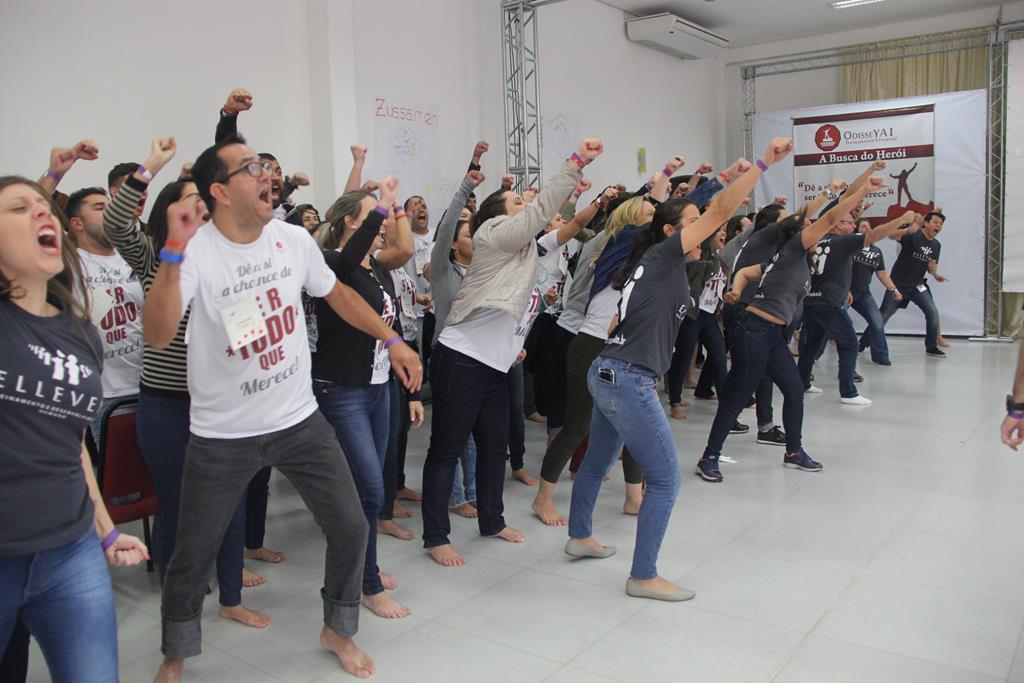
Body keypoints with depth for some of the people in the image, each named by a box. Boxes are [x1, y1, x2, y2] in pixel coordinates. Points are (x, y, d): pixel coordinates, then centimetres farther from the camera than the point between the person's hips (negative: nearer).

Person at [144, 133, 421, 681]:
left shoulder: (294, 239, -3)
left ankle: (338, 630, 32)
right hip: (223, 436, -3)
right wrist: (174, 249, -36)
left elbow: (337, 294, 13)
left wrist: (392, 339, 10)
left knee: (350, 528, 6)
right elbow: (156, 335, -29)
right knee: (192, 556, 9)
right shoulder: (196, 252, -16)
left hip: (301, 420, 4)